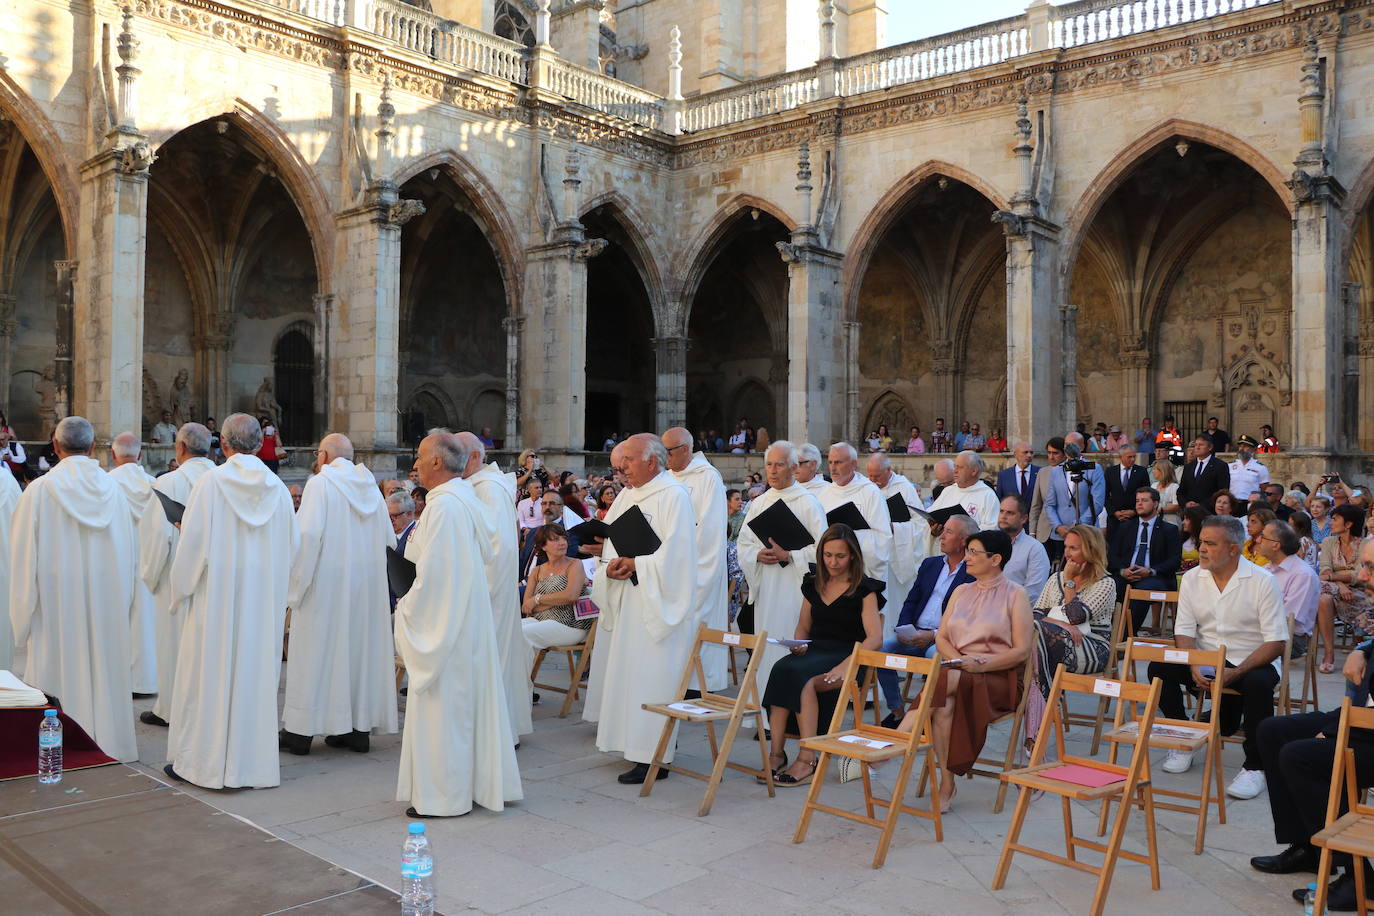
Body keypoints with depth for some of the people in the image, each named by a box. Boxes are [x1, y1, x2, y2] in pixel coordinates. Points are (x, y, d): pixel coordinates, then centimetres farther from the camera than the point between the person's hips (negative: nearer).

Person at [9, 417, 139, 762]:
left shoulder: (39, 491, -11)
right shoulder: (112, 488, -2)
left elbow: (24, 555, -7)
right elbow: (130, 551, 3)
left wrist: (24, 610, 2)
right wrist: (124, 599, 14)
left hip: (57, 597, -3)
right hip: (107, 600, 3)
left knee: (62, 671, 6)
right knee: (105, 670, 11)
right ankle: (108, 742, 20)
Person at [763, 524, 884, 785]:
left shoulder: (864, 589, 0)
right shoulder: (813, 584, 17)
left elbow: (875, 638, -10)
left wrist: (845, 666, -23)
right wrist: (798, 644, 0)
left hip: (847, 655, -4)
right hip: (813, 651, 5)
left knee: (801, 678, -33)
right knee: (780, 669, -29)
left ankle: (807, 760, -31)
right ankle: (776, 753, -30)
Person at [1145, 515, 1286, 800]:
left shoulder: (1262, 581, -11)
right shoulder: (1192, 579, 2)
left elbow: (1276, 642, -14)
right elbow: (1184, 631, 2)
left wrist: (1236, 672, -25)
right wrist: (1194, 668, -18)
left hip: (1250, 661, -4)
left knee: (1258, 683, -36)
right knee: (1159, 669, -20)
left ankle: (1255, 766, -18)